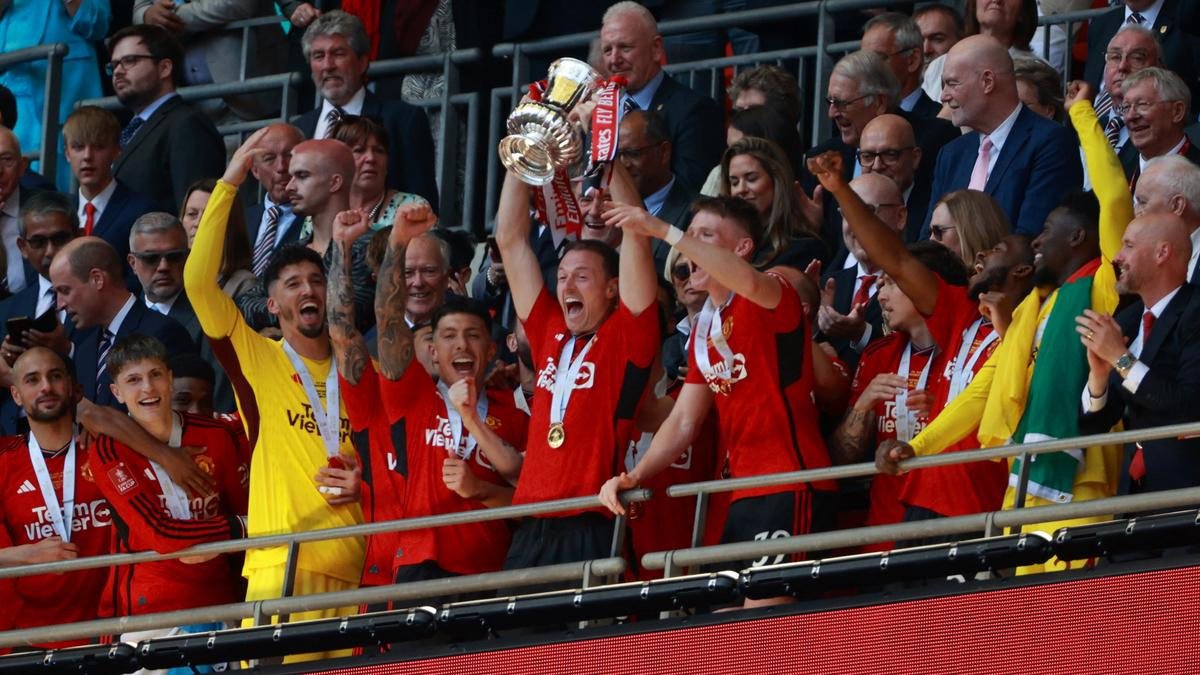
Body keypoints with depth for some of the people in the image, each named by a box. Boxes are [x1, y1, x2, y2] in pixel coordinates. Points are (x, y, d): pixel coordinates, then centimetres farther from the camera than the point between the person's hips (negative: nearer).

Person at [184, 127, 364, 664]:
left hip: (354, 567, 3)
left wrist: (367, 486, 1)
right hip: (280, 564, -3)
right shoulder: (257, 359, 8)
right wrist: (228, 185, -5)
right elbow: (199, 282, -4)